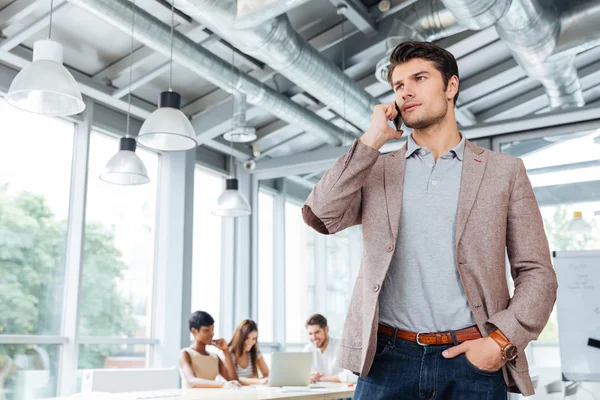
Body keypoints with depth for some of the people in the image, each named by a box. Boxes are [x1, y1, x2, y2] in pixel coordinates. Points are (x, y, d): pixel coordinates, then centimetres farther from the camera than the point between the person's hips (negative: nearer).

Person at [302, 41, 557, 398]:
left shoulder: (505, 171, 6)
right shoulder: (375, 170, 9)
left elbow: (536, 272, 5)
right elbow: (320, 217, -7)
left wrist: (503, 341, -9)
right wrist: (372, 140, -5)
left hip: (474, 359, 0)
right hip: (388, 359, 1)